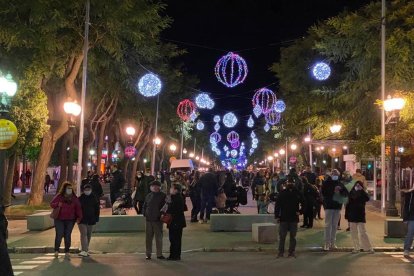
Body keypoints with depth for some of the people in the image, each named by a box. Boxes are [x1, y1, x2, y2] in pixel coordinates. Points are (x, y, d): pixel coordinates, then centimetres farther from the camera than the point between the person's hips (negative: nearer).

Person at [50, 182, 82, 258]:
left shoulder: (74, 198, 6)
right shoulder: (59, 196, 1)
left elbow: (78, 208, 3)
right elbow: (51, 204, 4)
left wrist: (79, 217, -9)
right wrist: (57, 204, -18)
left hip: (70, 220, 2)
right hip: (59, 219, -1)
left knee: (68, 235, 2)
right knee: (59, 235, -6)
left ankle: (67, 252, 12)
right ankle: (56, 251, 13)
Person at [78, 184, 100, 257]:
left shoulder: (94, 198, 4)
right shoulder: (80, 198, 0)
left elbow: (97, 209, 8)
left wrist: (96, 218, 2)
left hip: (91, 219, 3)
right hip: (82, 219, -3)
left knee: (88, 234, 11)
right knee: (84, 233, -13)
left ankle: (86, 249, 25)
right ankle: (84, 251, -19)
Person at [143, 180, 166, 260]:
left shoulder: (162, 196, 0)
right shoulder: (148, 196, 8)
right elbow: (144, 206, 16)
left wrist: (162, 215, -9)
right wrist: (145, 214, 3)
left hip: (158, 220, -2)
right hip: (149, 220, 2)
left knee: (159, 237, 3)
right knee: (148, 237, 7)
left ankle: (159, 254, 10)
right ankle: (148, 254, 16)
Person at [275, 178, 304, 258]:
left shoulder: (298, 193, 4)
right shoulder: (282, 193, 1)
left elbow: (303, 203, 14)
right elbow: (277, 205, 2)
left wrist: (300, 211, 1)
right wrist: (277, 216, -4)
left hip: (294, 218, 1)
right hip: (283, 218, -1)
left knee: (293, 236, 7)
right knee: (282, 236, 0)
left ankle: (292, 252, 15)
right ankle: (281, 252, 5)